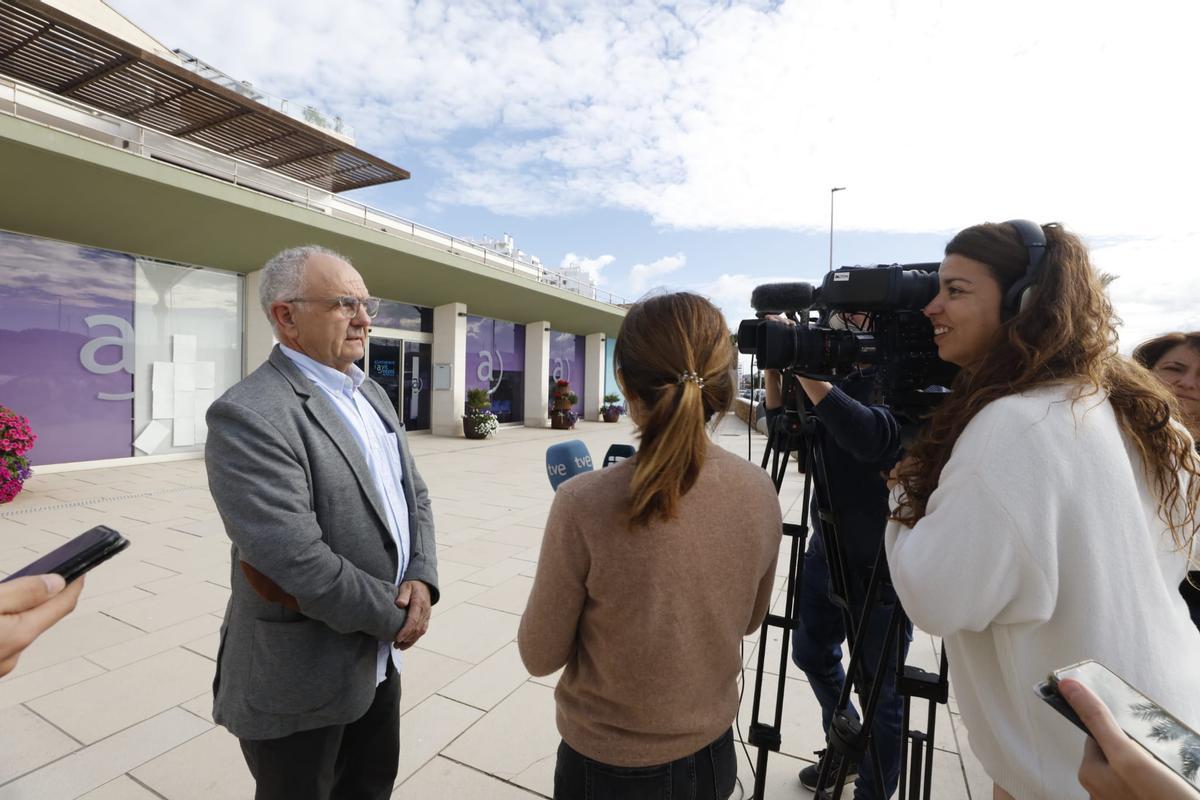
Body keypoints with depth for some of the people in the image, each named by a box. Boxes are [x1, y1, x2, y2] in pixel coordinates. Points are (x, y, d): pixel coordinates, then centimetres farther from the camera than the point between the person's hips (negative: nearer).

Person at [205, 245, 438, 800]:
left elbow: (413, 495, 7)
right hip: (300, 682, -7)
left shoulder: (371, 394, 5)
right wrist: (399, 615, -15)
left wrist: (421, 580, -9)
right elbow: (299, 565, -28)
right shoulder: (249, 416, -22)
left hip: (378, 656, 7)